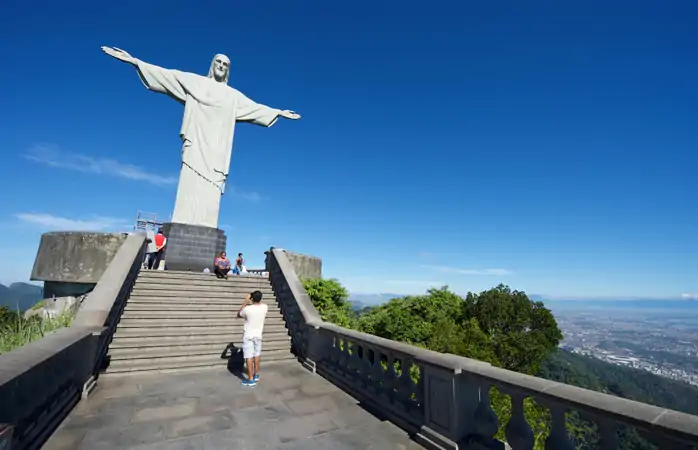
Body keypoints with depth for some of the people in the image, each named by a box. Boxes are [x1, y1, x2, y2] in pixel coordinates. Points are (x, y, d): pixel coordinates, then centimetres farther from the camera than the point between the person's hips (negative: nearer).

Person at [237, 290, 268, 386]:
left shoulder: (247, 309, -21)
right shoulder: (265, 307, -10)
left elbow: (238, 314, 1)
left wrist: (245, 302, -1)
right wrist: (258, 299, 13)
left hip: (248, 336, -4)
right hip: (258, 335, 5)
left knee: (249, 357, 2)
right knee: (257, 355, 18)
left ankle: (251, 379, 7)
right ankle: (256, 375, 32)